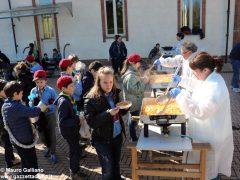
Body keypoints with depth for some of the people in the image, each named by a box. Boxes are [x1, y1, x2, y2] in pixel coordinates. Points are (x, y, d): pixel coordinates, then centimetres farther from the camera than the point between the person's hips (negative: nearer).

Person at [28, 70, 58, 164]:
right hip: (39, 116, 3)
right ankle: (48, 147, 49)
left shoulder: (51, 90, -16)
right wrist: (34, 103, -22)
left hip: (50, 116, -3)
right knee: (41, 135, 17)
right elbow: (31, 104, 0)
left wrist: (48, 107, -27)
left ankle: (52, 153, 33)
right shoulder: (33, 91, -7)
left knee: (51, 135, 11)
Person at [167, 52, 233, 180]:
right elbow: (197, 84, 20)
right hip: (207, 131, 10)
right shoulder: (210, 77, -3)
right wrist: (182, 80, 10)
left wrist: (181, 95, -36)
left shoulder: (215, 89, -35)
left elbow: (201, 112, -37)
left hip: (211, 136, -9)